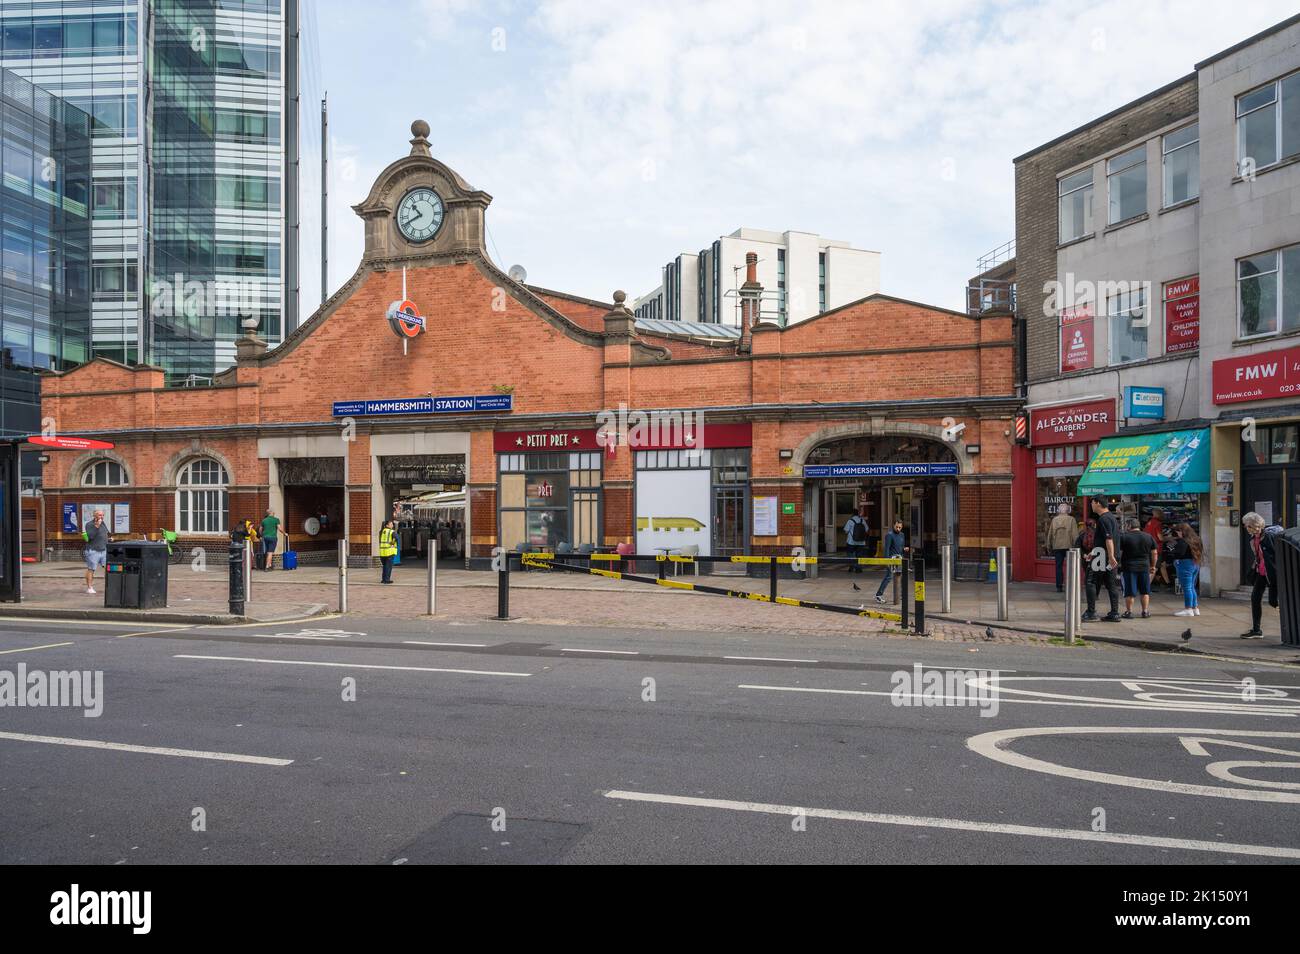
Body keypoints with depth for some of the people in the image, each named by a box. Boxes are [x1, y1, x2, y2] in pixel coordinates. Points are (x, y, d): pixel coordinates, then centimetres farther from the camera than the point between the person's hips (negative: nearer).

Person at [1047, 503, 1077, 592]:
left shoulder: (1054, 520, 6)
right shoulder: (1071, 519, -2)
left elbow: (1050, 534, 9)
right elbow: (1075, 534, -7)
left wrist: (1049, 547, 17)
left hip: (1057, 546, 2)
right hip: (1069, 546, -2)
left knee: (1059, 566, 6)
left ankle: (1059, 587, 4)